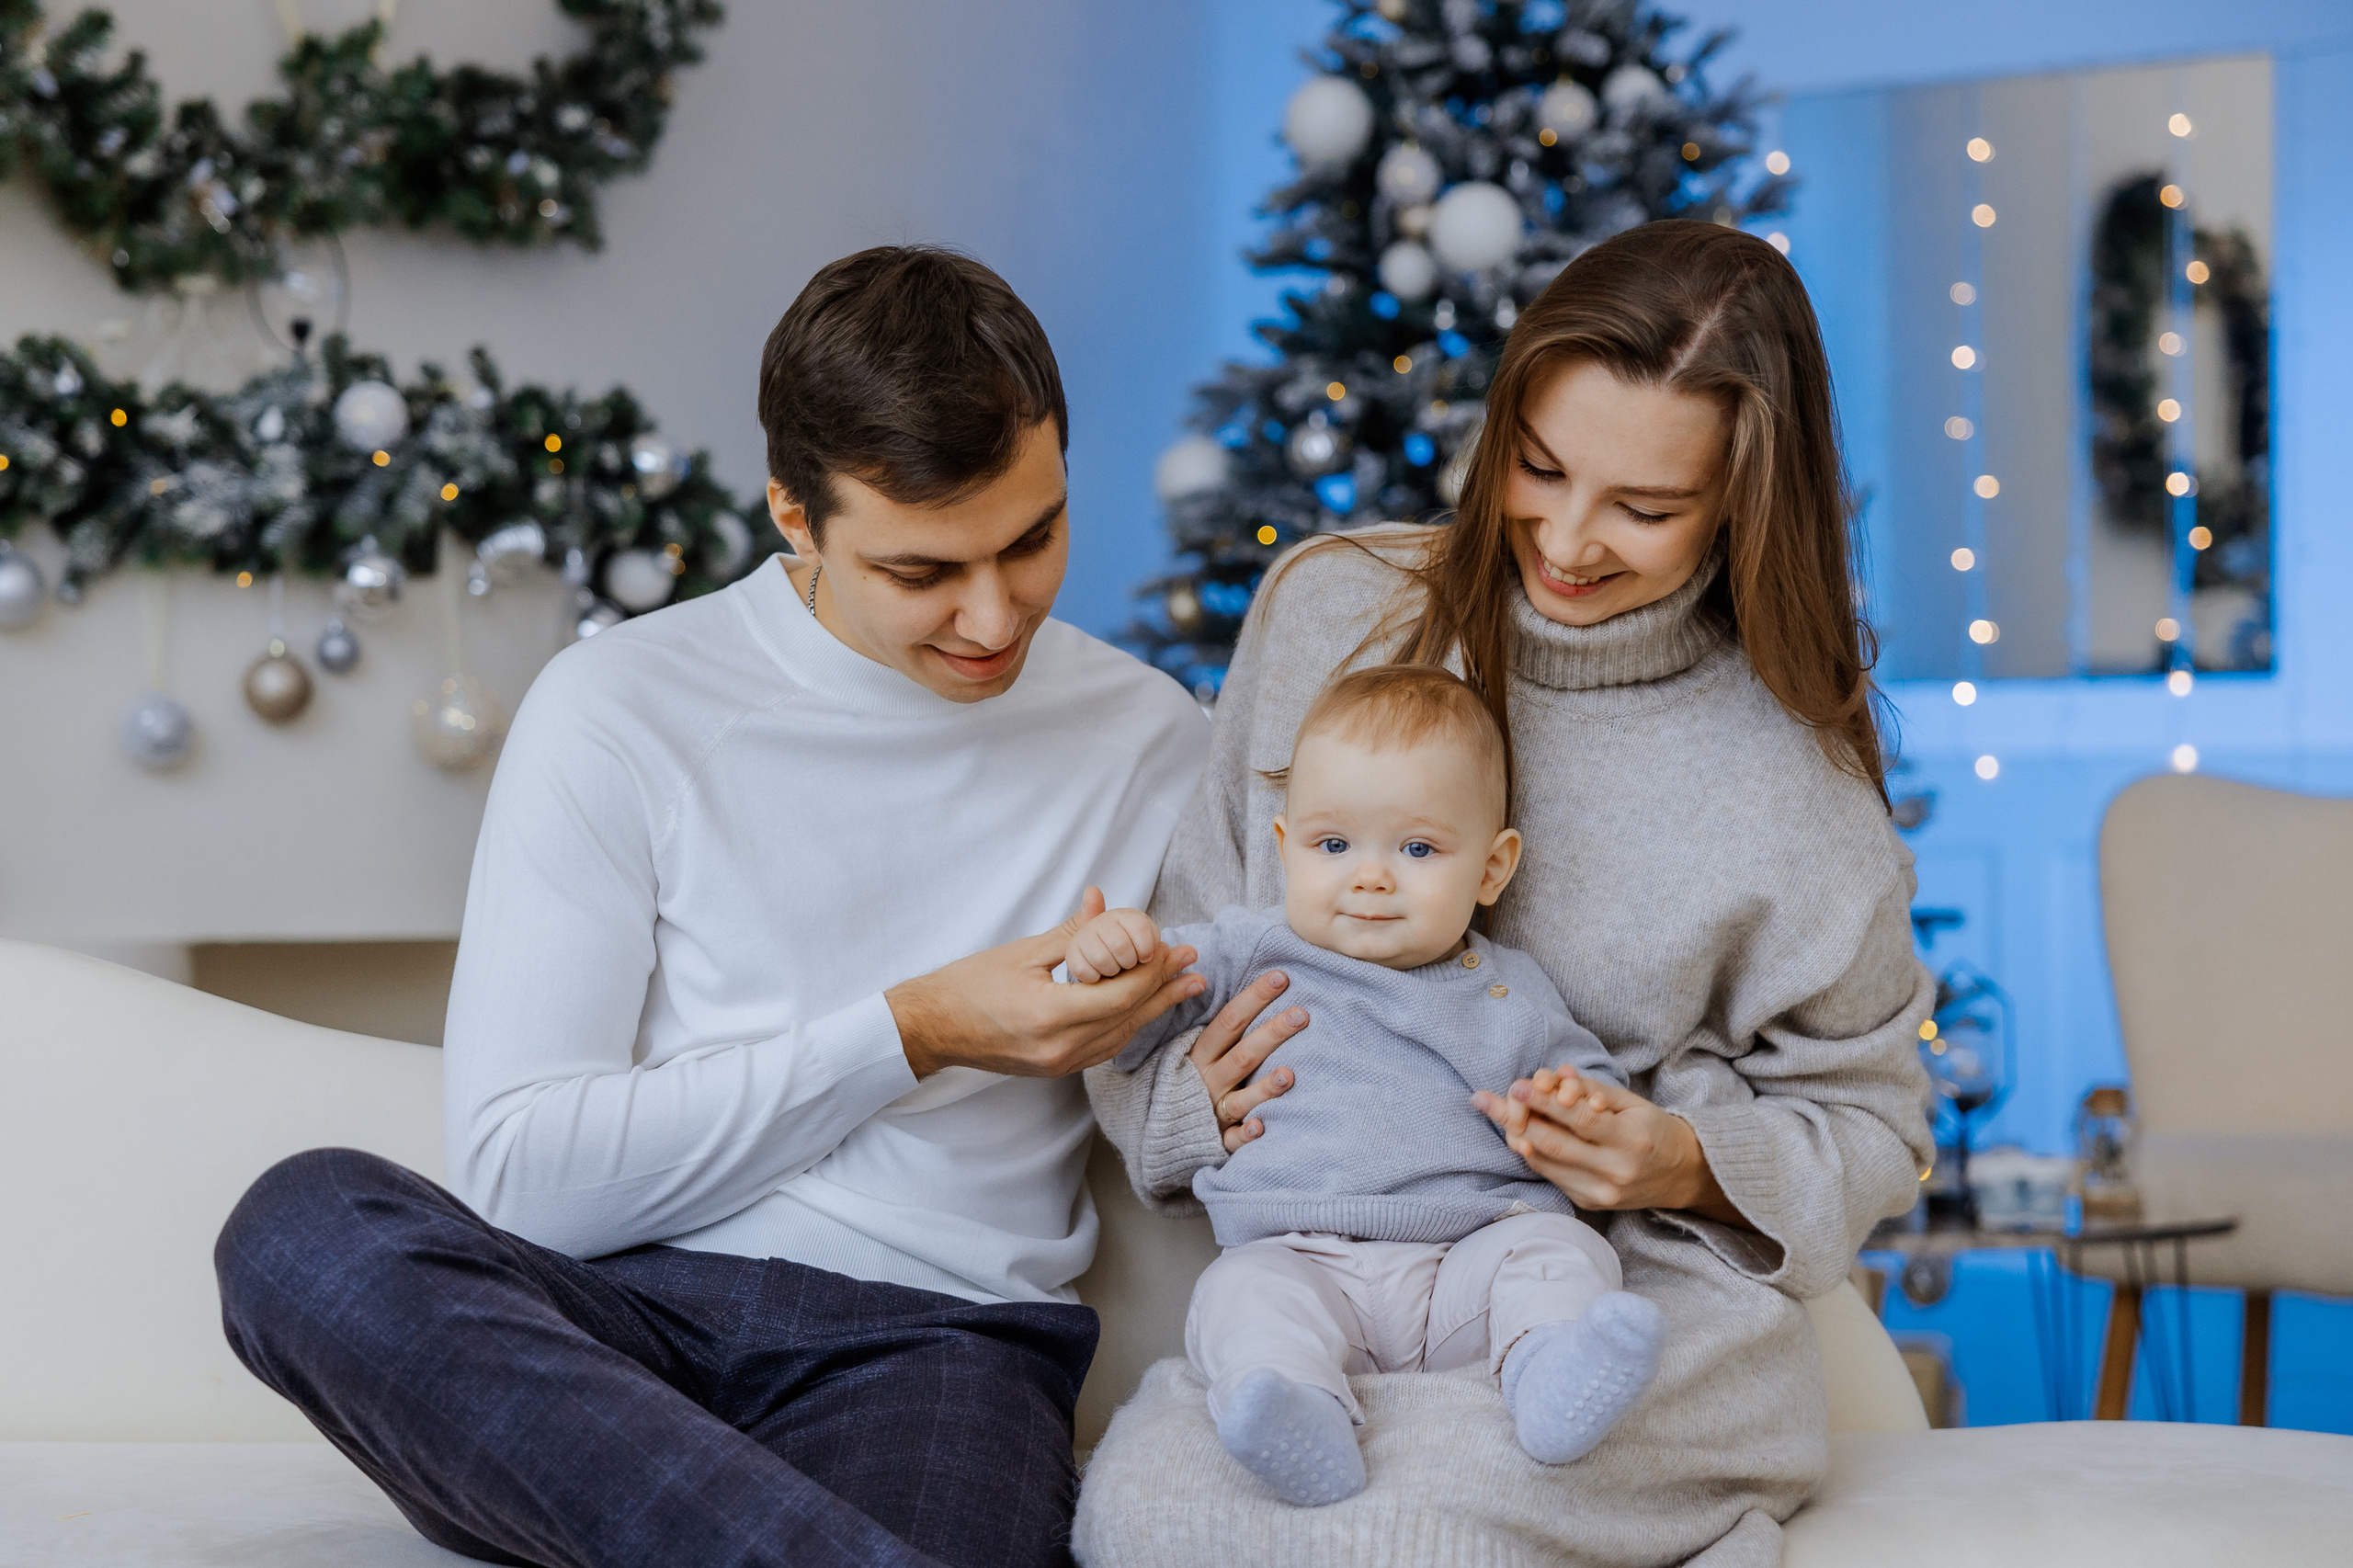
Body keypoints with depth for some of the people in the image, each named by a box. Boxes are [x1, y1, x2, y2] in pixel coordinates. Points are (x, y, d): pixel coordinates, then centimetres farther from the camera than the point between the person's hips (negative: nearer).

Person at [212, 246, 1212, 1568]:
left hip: (935, 1338, -3)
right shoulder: (621, 710, 2)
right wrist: (906, 1038, -9)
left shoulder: (1149, 740, 12)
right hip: (617, 1314, 3)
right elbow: (517, 1172, -6)